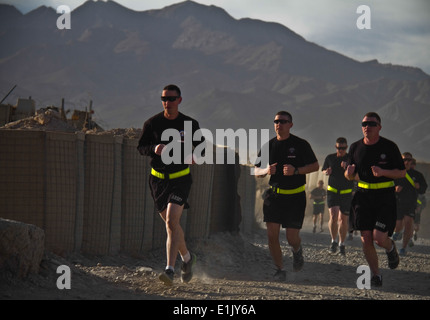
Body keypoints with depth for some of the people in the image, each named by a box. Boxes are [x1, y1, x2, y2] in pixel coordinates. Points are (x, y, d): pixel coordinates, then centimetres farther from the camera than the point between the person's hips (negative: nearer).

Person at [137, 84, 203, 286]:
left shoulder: (190, 125, -2)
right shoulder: (152, 123, -2)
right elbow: (141, 147, 2)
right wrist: (154, 148, -19)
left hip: (180, 178, -3)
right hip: (158, 179, 3)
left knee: (171, 222, -19)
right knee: (171, 224, 13)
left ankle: (170, 270, -22)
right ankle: (187, 257, 38)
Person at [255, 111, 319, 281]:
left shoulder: (300, 144, -4)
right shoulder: (268, 145, 5)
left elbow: (315, 165, -1)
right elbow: (257, 171, 11)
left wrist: (296, 170, -18)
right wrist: (266, 170, -13)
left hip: (295, 197, -2)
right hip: (274, 195, 2)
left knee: (292, 238, -5)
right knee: (272, 235, -9)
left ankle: (297, 250, 33)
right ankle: (280, 270, 8)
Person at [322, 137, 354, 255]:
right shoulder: (330, 158, 4)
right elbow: (323, 170, 19)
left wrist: (347, 168, -27)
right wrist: (326, 172, -5)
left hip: (346, 192, 0)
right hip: (332, 191, 0)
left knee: (343, 219, 3)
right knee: (333, 215, -18)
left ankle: (342, 244, 19)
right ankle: (333, 241, -3)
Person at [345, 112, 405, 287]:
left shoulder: (389, 147, -5)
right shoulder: (355, 147, 5)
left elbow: (402, 172, -2)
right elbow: (350, 176, 13)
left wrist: (383, 172, -20)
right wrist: (349, 172, -12)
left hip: (385, 195, -3)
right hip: (363, 195, 3)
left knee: (379, 238, -12)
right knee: (366, 239, -3)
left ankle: (391, 248, 24)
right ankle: (375, 274, 16)